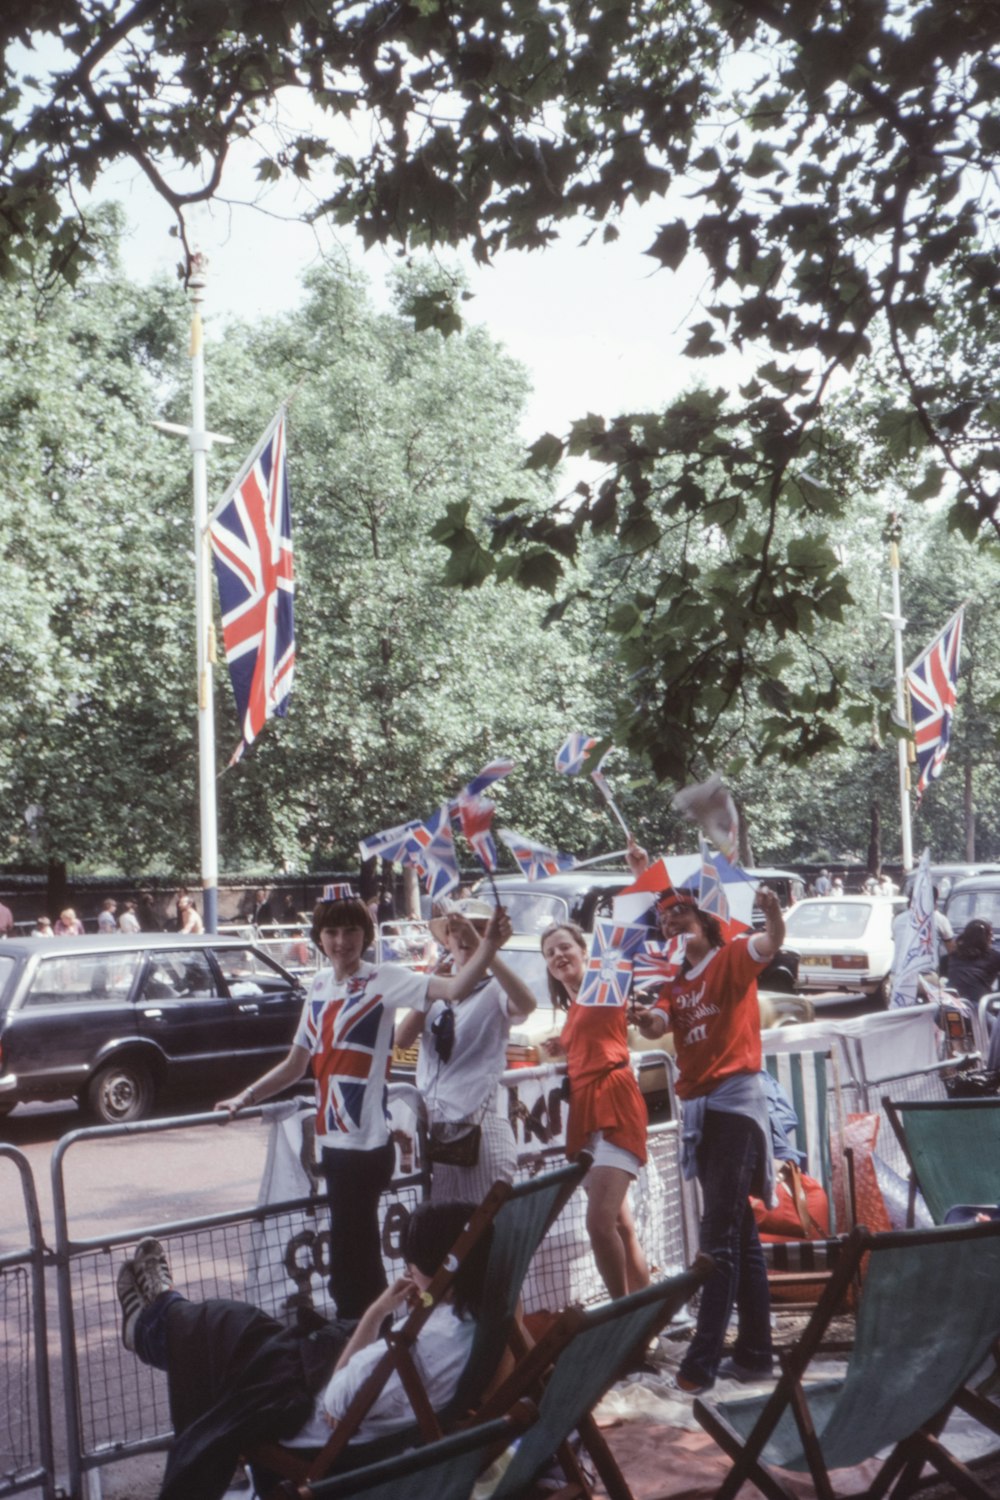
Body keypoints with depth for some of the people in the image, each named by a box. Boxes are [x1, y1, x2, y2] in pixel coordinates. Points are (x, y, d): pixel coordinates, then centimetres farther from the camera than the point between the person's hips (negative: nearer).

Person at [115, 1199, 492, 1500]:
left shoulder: (418, 1345, -40)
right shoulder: (477, 1318, -16)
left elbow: (334, 1408, -25)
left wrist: (377, 1312, -23)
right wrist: (413, 1308, -10)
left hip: (319, 1437, -7)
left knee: (220, 1325, 16)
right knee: (235, 1323, 24)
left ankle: (153, 1323, 51)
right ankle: (165, 1315, 57)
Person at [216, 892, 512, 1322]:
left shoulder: (383, 979, -8)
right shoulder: (319, 986, 12)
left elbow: (455, 988, -23)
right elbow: (297, 1064, 20)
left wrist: (490, 943, -36)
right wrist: (246, 1098, 14)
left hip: (365, 1141, -7)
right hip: (333, 1138, 7)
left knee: (349, 1259, -4)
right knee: (357, 1253, 18)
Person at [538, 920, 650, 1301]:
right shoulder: (571, 1010, 22)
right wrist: (565, 1052, 16)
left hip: (614, 1105, -8)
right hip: (584, 1114, 8)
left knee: (600, 1221, -20)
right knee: (621, 1227, 9)